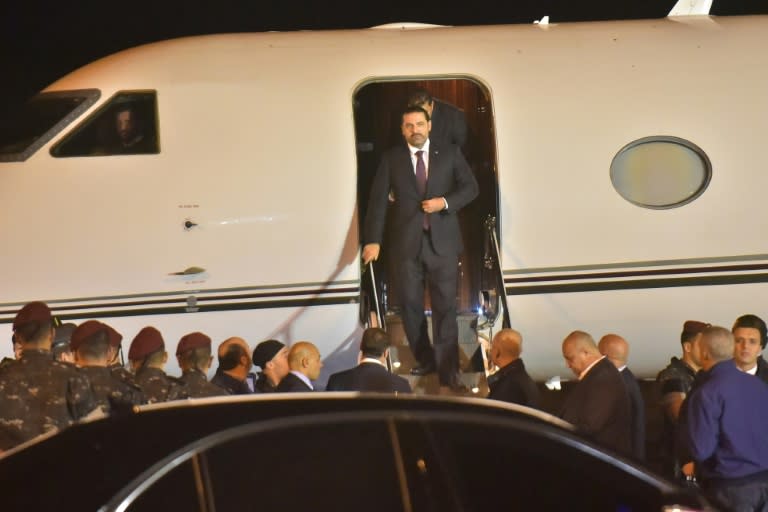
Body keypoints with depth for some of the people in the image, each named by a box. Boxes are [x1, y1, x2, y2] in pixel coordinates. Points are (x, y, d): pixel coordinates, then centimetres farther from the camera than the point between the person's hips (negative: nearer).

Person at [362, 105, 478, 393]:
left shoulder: (450, 154, 7)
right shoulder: (391, 159, 6)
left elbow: (470, 187, 6)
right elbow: (378, 200, 0)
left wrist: (445, 202, -13)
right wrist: (373, 240, -10)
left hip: (442, 242, -1)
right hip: (407, 243, 1)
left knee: (445, 307, -5)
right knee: (410, 305, 6)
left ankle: (448, 372, -5)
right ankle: (425, 360, 24)